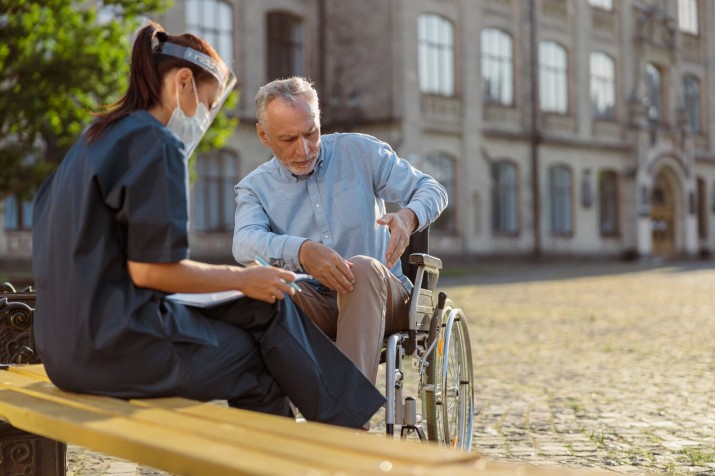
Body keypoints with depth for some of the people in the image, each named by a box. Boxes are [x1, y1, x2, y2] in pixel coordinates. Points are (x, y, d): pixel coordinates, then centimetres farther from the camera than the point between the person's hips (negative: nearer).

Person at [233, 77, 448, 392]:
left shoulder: (360, 152, 7)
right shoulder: (254, 188, 5)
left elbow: (432, 190, 5)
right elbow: (245, 243, -16)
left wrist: (409, 216, -21)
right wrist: (302, 251, -39)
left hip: (379, 297, 0)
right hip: (312, 307, 0)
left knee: (363, 267, -34)